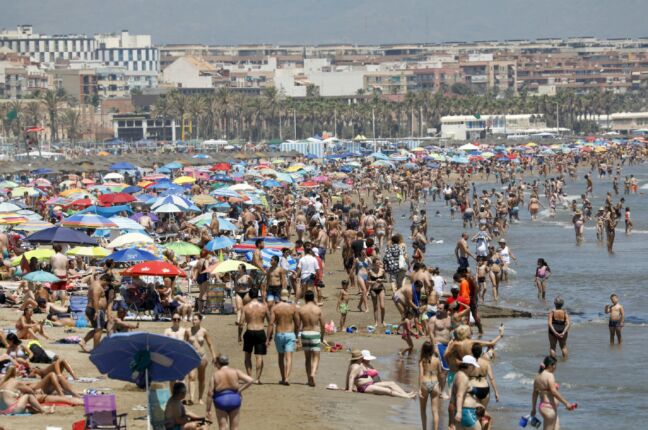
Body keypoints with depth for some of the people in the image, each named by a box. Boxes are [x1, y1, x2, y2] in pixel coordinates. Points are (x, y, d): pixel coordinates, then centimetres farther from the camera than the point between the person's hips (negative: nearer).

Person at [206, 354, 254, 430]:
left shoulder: (215, 374, -4)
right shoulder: (235, 372, 0)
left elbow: (210, 393, -5)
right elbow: (250, 380, -9)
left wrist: (208, 410, 0)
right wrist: (239, 390, -1)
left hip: (221, 400, -2)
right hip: (235, 399, 2)